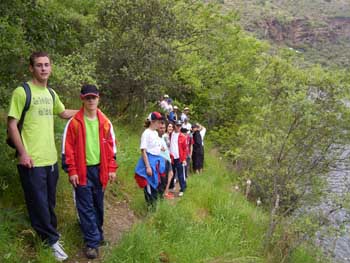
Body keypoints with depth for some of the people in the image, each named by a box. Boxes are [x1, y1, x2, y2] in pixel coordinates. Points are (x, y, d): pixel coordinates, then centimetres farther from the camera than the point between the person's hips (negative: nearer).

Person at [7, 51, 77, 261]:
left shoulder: (51, 94, 11)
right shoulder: (22, 92, -9)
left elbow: (63, 113, 30)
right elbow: (12, 124, -10)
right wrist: (22, 153, -15)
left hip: (51, 159, 7)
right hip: (32, 161, -6)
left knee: (50, 202, 18)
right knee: (39, 203, 3)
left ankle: (50, 234, 34)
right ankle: (51, 241, 17)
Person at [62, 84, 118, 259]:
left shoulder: (105, 122, 4)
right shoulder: (74, 122, -6)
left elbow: (111, 146, 9)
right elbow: (68, 148, -6)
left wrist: (112, 168, 5)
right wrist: (72, 171, -10)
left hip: (100, 169, 3)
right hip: (82, 170, -3)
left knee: (98, 204, 14)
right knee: (86, 207, -1)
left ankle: (97, 234, 30)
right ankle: (92, 242, 4)